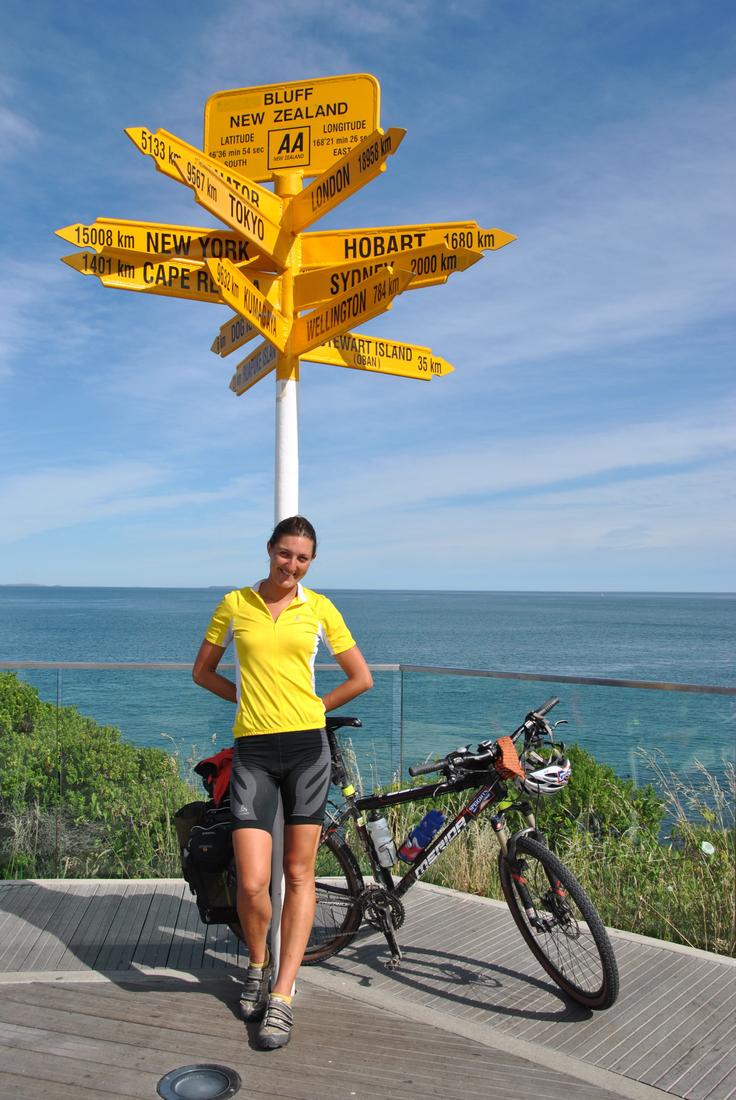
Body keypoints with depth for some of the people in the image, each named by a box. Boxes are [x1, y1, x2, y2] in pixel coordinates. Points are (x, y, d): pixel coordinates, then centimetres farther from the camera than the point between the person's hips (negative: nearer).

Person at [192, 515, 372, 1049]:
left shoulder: (319, 607, 4)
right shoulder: (235, 604, 5)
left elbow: (361, 678, 9)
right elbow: (203, 671, 15)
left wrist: (311, 707, 9)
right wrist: (249, 698, 8)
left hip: (307, 746, 1)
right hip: (253, 750, 0)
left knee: (300, 875, 5)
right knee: (253, 883, -5)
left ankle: (282, 996, 17)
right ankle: (259, 966, 26)